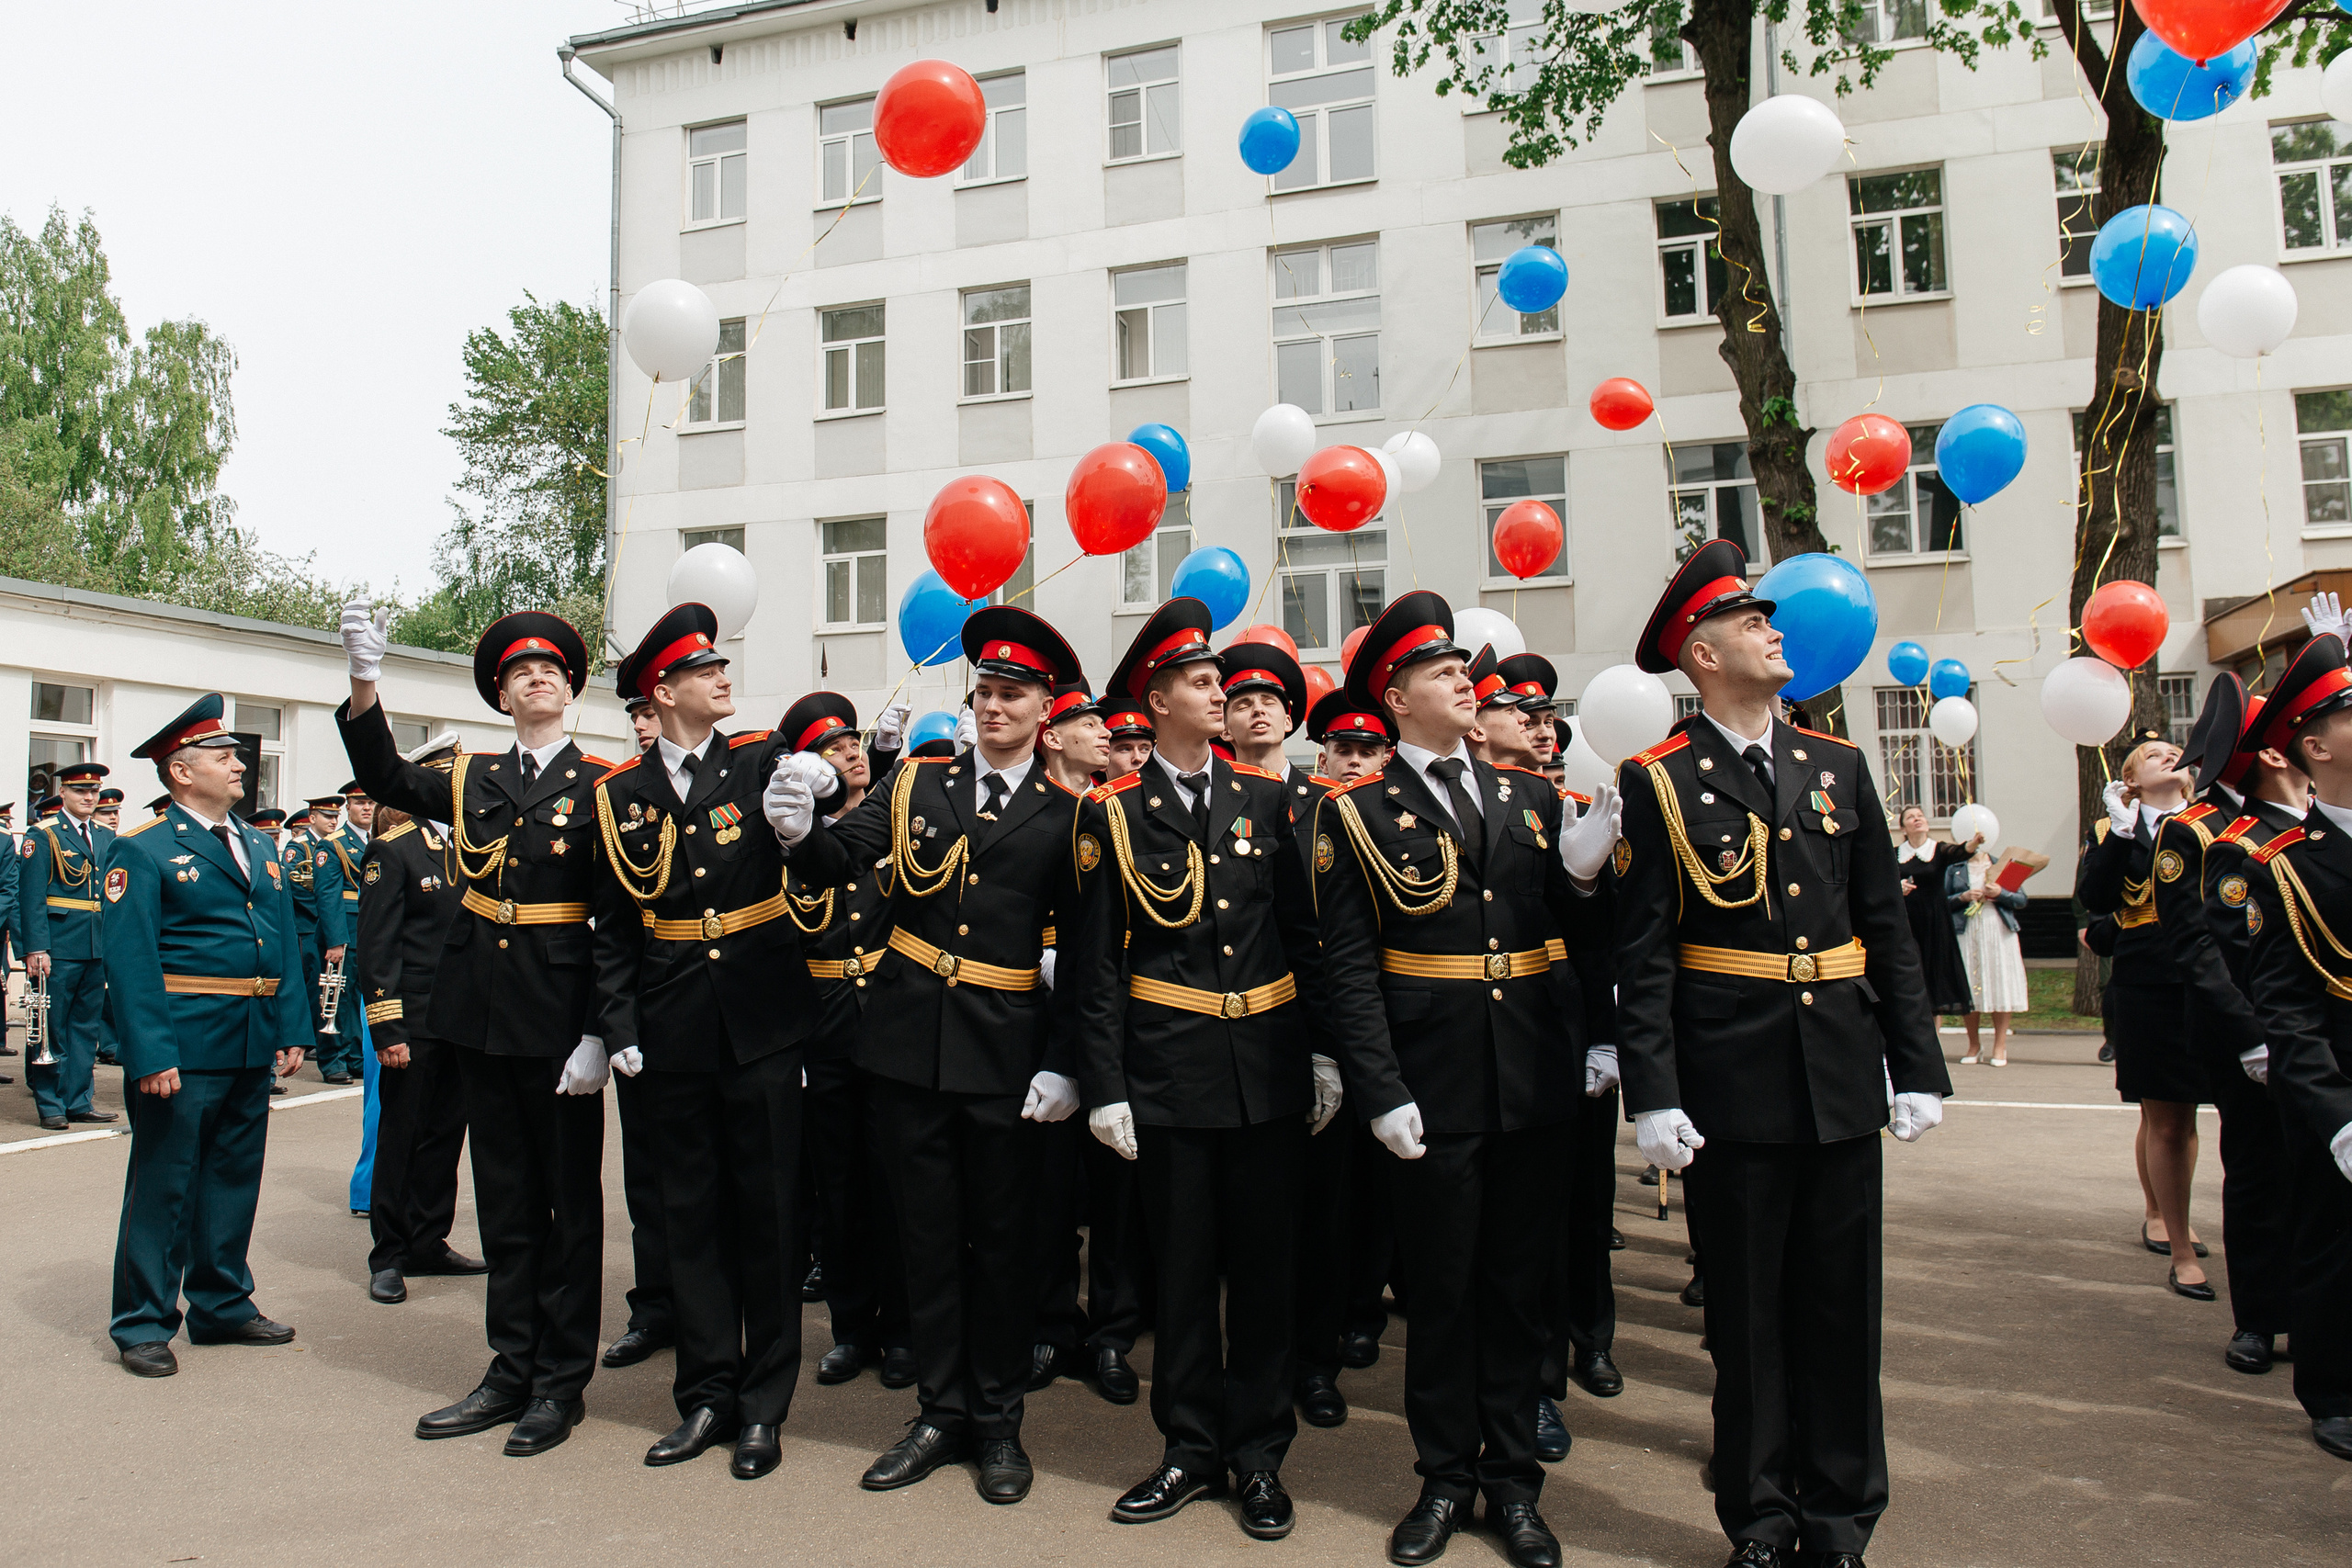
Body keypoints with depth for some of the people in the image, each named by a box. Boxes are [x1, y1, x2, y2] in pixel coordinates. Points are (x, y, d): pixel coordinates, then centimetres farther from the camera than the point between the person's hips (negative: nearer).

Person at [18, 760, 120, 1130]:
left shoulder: (106, 839, 14)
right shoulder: (43, 836, -3)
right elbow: (31, 898, -9)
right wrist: (36, 948, -16)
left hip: (99, 948, 6)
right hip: (58, 947, -6)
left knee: (86, 1027, 10)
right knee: (53, 1028, 2)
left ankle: (77, 1101, 17)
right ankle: (50, 1104, 11)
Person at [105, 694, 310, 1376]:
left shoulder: (259, 847, 14)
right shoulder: (144, 850, -7)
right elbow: (130, 960, -14)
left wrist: (293, 1030, 6)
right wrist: (150, 1054, -20)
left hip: (251, 1048, 7)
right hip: (184, 1047, -7)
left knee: (235, 1179, 16)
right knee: (163, 1185, 4)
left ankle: (222, 1306, 29)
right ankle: (143, 1324, 17)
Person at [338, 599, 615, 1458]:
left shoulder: (600, 786, -3)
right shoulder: (473, 779, 11)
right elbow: (387, 780, -5)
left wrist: (601, 1033, -14)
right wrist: (364, 683, -19)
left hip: (559, 1015, -4)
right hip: (481, 1009, 5)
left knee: (569, 1198, 5)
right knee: (504, 1198, 13)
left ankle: (562, 1382, 17)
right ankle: (511, 1371, 25)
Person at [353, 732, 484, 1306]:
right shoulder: (391, 850, -7)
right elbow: (375, 947, -10)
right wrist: (386, 1031, -15)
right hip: (413, 1020, -6)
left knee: (446, 1133, 12)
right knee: (400, 1136, 4)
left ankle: (430, 1243, 24)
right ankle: (388, 1258, 16)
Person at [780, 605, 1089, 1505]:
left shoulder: (1067, 813, 0)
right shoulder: (920, 783, 7)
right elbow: (835, 861, -4)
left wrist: (1063, 1063, -9)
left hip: (1006, 1051, -2)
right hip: (909, 1039, 2)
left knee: (1003, 1237, 9)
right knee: (927, 1233, 12)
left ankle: (998, 1422, 26)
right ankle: (940, 1413, 29)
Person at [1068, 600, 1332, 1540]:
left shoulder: (1265, 798, 6)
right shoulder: (1114, 814, -1)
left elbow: (1303, 932, 9)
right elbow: (1096, 962, -1)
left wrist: (1322, 1050, 5)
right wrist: (1104, 1088, -4)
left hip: (1268, 1065, 2)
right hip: (1168, 1067, -2)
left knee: (1264, 1260, 9)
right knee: (1182, 1266, 9)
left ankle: (1258, 1453, 25)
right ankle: (1192, 1450, 26)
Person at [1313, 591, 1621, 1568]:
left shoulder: (1529, 796, 10)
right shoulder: (1355, 811, -2)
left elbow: (1577, 936, 11)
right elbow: (1348, 966, -7)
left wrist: (1582, 869, -9)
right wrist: (1381, 1093, -13)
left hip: (1534, 1081, 4)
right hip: (1434, 1088, -4)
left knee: (1520, 1283, 13)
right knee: (1442, 1288, 8)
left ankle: (1512, 1478, 29)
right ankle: (1445, 1478, 26)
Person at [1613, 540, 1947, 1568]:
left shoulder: (1836, 765, 10)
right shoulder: (1660, 782, -4)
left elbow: (1887, 930, 10)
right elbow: (1642, 957, -8)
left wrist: (1918, 1068, 6)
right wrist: (1653, 1096, -14)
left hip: (1842, 1078, 4)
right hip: (1732, 1086, -4)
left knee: (1841, 1300, 12)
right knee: (1746, 1309, 8)